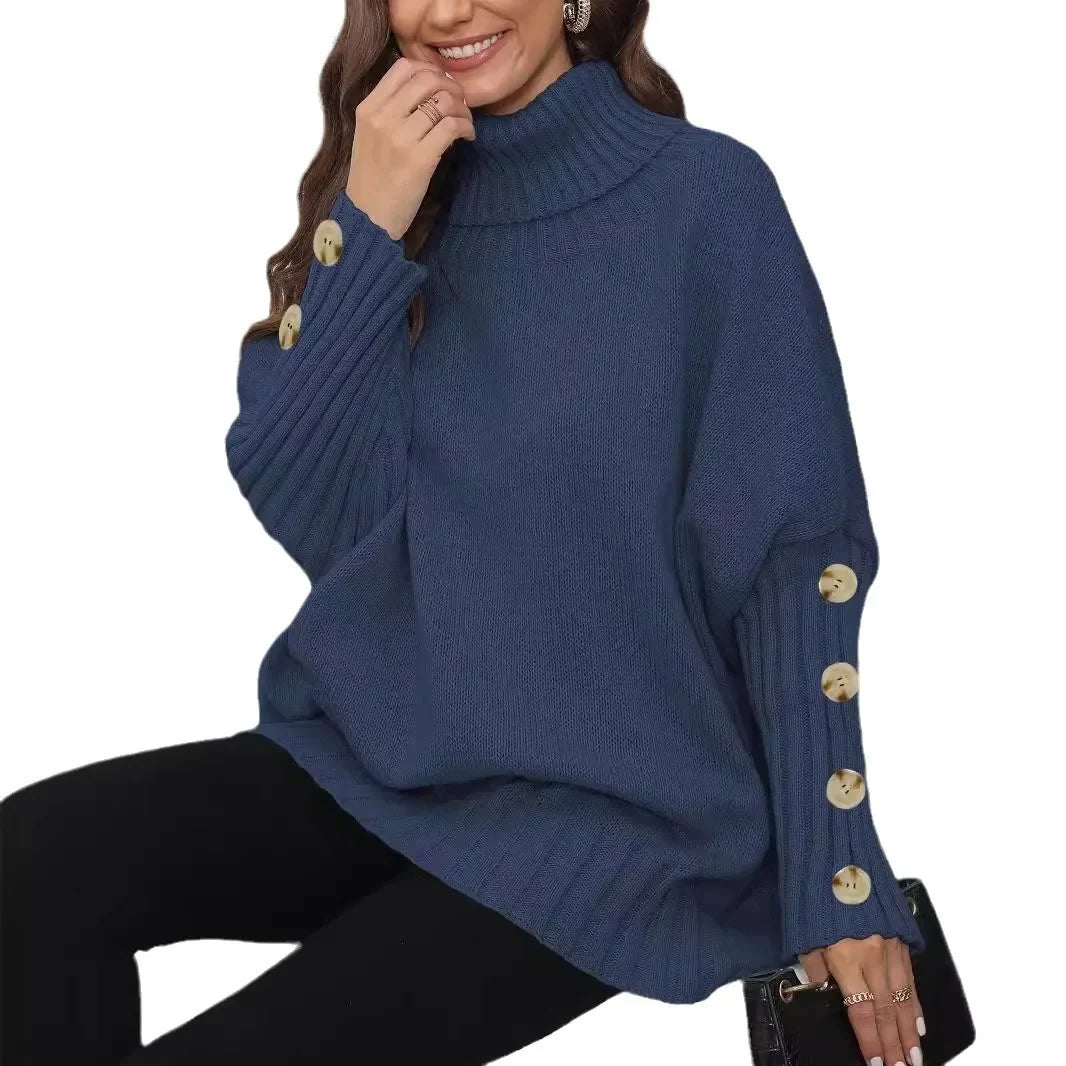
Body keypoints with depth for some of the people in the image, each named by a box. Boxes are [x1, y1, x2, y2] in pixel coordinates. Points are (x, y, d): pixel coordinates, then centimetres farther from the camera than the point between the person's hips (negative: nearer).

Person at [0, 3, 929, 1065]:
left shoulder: (707, 194, -7)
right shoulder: (397, 194, 6)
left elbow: (794, 556, -7)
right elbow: (299, 510, -3)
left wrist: (839, 878, -10)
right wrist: (366, 230, -13)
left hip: (611, 808, -4)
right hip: (368, 756, 5)